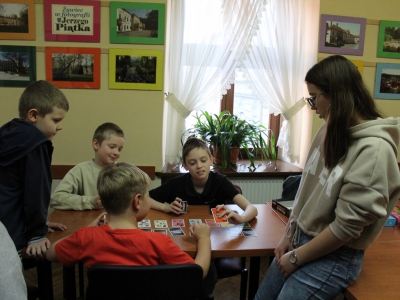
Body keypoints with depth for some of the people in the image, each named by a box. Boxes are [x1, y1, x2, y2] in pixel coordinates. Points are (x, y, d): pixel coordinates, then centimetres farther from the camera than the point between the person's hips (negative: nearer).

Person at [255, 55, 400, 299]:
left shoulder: (373, 150, -23)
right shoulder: (331, 131, 1)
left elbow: (347, 225, -22)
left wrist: (297, 257, -12)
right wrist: (289, 235, 7)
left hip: (334, 257, -7)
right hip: (302, 240, 7)